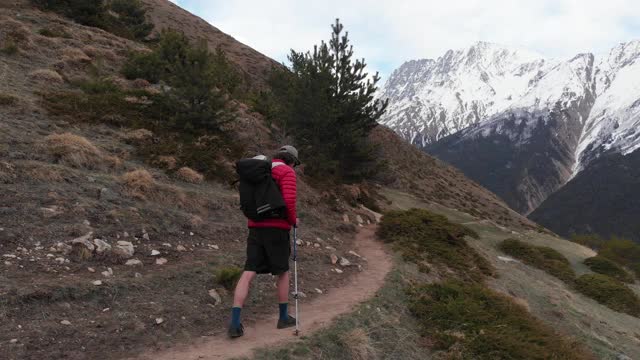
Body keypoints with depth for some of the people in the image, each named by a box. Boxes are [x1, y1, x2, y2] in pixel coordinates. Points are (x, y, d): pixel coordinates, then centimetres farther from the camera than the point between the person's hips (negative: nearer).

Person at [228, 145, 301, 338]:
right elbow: (289, 200, -17)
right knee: (283, 272, 13)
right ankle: (284, 317, 24)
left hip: (255, 227, 5)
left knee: (248, 274, -2)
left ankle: (235, 323, -10)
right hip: (277, 229, -5)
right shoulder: (287, 172, -4)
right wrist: (293, 220, 0)